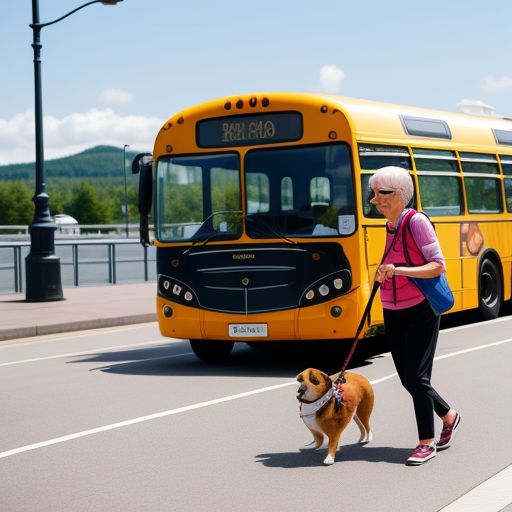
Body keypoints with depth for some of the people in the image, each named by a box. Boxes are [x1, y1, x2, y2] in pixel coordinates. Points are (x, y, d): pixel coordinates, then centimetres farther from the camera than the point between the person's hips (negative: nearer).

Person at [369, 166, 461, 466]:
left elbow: (438, 265, -20)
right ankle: (448, 416, 34)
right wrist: (385, 274, 6)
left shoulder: (416, 221, -14)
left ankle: (427, 444, 5)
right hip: (394, 313, 8)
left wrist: (398, 270, -28)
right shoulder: (391, 226, 9)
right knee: (408, 379, 11)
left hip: (420, 311, -8)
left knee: (417, 377, -7)